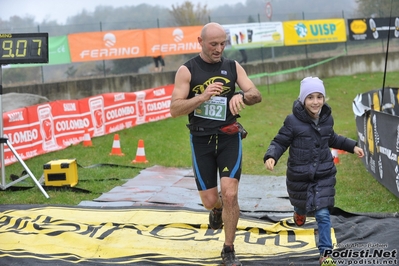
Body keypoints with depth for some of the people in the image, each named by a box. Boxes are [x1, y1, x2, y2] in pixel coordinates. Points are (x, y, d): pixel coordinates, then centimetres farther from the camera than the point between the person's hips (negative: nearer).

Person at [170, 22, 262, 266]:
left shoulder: (233, 67, 1)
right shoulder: (187, 70, -7)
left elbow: (257, 95, -4)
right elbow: (175, 110, -13)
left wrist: (241, 96, -27)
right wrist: (203, 96, -29)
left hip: (229, 138, 1)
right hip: (201, 140, -1)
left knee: (230, 194, -11)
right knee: (210, 200, 4)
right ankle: (217, 210, 44)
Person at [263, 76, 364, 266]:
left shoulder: (327, 118, 0)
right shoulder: (293, 121, -17)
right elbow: (279, 143, -12)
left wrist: (352, 146, 20)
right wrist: (271, 157, -30)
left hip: (324, 175, 2)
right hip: (299, 177, -2)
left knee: (323, 214, -3)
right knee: (303, 206, 19)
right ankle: (299, 211, 58)